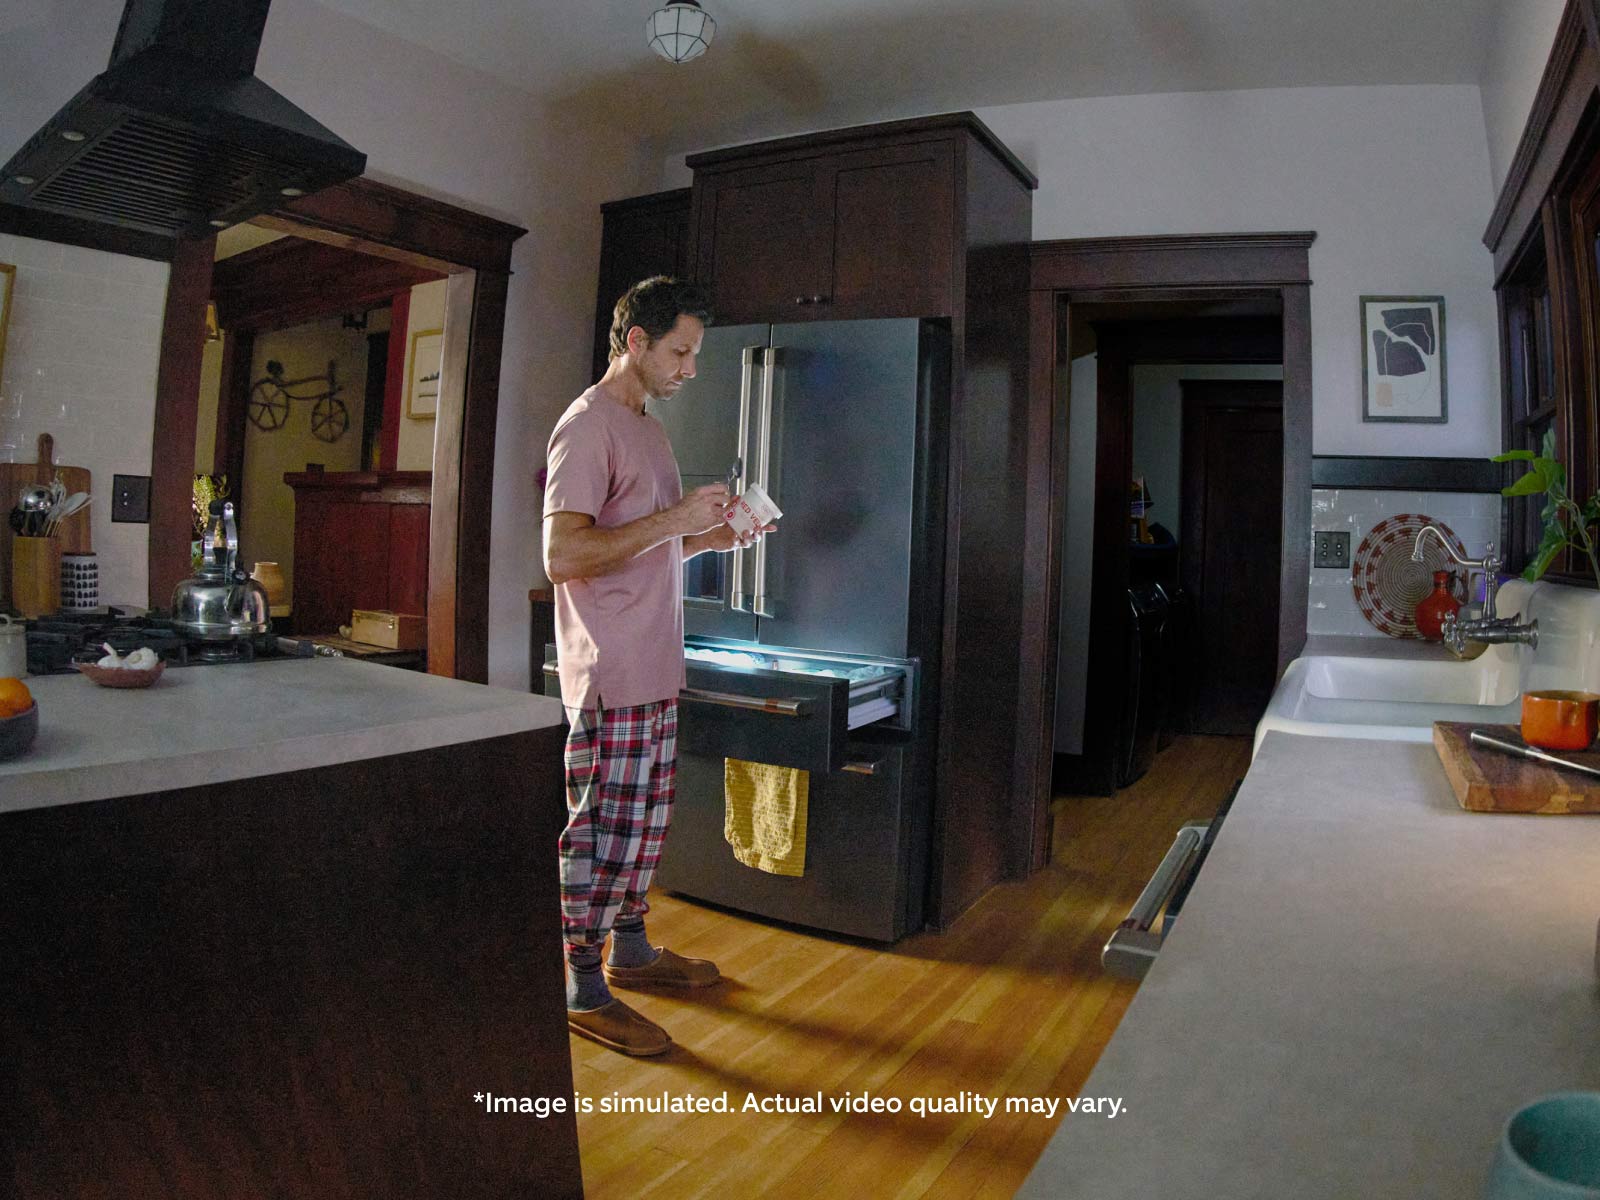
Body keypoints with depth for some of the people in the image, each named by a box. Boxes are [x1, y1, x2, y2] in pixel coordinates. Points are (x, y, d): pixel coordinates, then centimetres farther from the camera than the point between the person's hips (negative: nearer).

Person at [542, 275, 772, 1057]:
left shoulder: (646, 428, 18)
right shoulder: (588, 426, -13)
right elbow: (562, 557, -22)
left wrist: (713, 538, 7)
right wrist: (675, 519, -22)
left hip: (656, 669, 10)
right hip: (610, 676, -10)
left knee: (646, 822, 17)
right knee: (603, 830, -1)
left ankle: (629, 950, 33)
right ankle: (585, 992, 13)